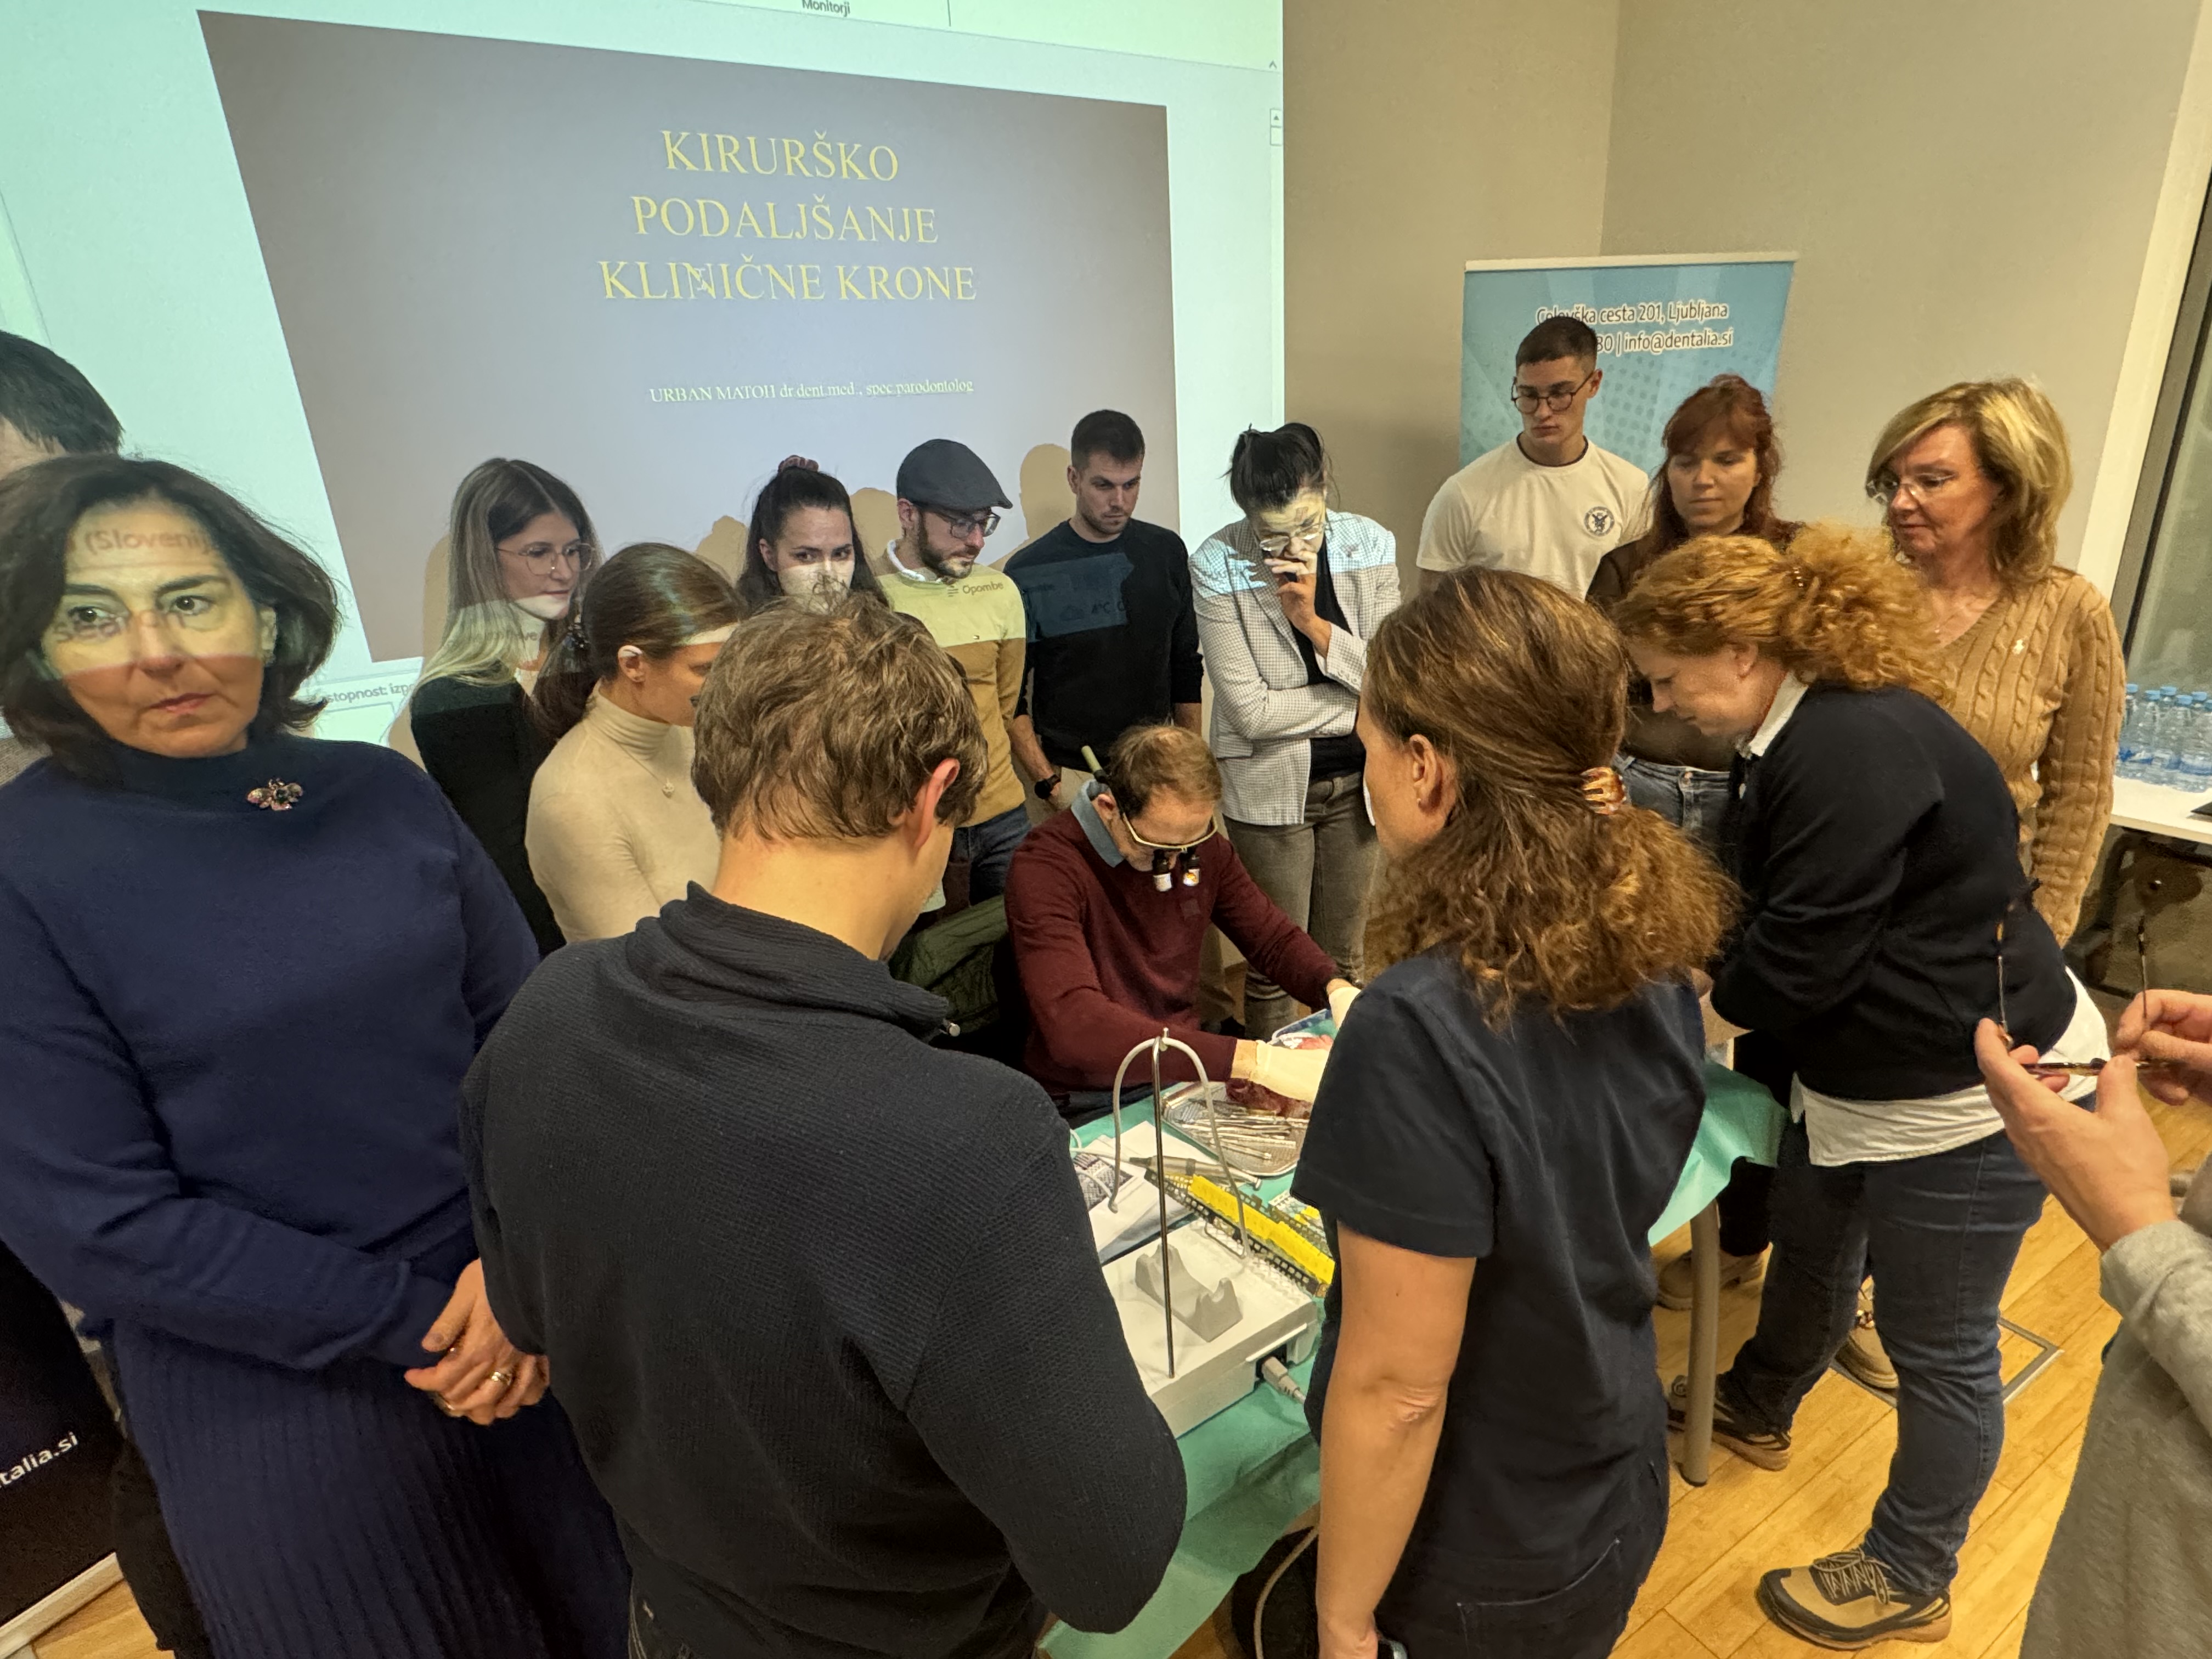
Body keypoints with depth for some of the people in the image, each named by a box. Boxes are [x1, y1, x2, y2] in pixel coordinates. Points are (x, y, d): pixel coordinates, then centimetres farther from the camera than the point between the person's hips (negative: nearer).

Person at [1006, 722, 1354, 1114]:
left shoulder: (1199, 843, 0)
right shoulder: (1045, 868, -21)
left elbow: (1275, 939, 10)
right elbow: (1074, 1026, -34)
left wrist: (1338, 989, -13)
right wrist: (1250, 1059, -40)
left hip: (1187, 1068, 6)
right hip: (1087, 1106, -6)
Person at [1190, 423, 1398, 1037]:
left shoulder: (1369, 545, -6)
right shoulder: (1218, 566, -16)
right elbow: (1251, 711, -19)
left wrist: (1312, 621, -22)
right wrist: (1364, 700, -11)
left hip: (1355, 780, 3)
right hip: (1272, 787, -3)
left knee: (1343, 959, 17)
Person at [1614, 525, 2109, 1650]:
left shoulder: (1855, 750, -29)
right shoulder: (1801, 733, 2)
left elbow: (1803, 960, -26)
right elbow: (1752, 903, 9)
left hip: (1973, 1091, -9)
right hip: (1857, 1074, 10)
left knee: (1939, 1347, 10)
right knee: (1808, 1251, 27)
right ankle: (1756, 1410, 52)